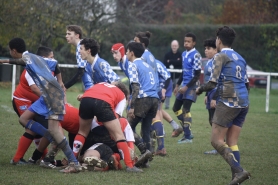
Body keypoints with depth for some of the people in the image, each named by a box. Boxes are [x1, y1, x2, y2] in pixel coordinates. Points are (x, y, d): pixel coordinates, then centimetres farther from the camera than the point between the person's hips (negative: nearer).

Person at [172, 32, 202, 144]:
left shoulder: (195, 55, -13)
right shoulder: (184, 54, 13)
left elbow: (197, 75, -15)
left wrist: (187, 86, -19)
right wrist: (178, 85, 20)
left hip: (191, 85, -9)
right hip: (184, 85, 9)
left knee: (186, 110, -12)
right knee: (176, 108, 11)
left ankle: (188, 137, -8)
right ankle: (187, 132, 19)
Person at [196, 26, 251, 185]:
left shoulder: (221, 56, -5)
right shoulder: (240, 58, 18)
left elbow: (212, 83, -10)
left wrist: (200, 89, 9)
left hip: (229, 102, -8)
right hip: (244, 103, 8)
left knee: (217, 141, -5)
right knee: (232, 142, 10)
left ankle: (239, 171, -19)